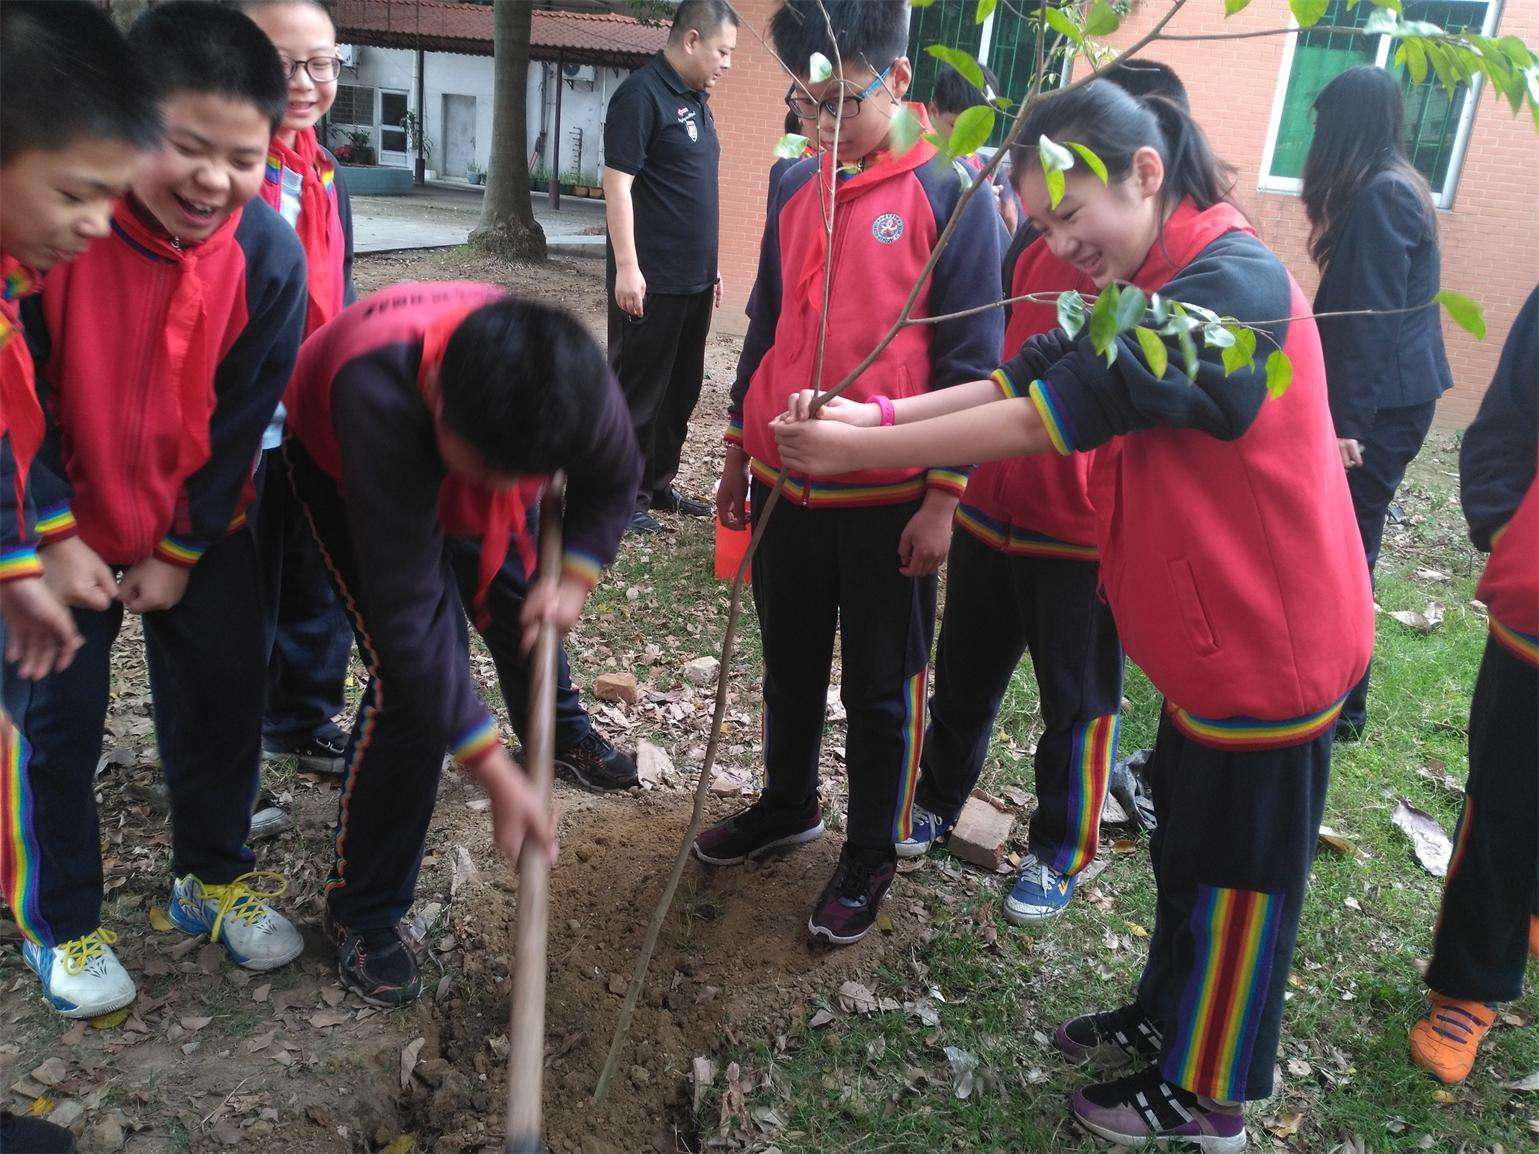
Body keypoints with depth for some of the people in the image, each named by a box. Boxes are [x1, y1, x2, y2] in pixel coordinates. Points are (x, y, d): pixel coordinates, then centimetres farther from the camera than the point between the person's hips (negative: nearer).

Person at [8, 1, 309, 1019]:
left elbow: (243, 419, -8)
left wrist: (182, 552, -6)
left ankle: (214, 879, 36)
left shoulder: (268, 253, -16)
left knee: (223, 706, 11)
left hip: (203, 535, 2)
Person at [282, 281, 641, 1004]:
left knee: (520, 601, 18)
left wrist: (573, 578, -23)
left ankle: (562, 733, 54)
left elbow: (613, 482, -9)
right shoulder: (382, 399, -48)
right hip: (341, 464, -4)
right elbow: (408, 613, -46)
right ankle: (361, 909, 2)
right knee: (412, 678, -16)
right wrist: (494, 775, -43)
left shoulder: (572, 379, -35)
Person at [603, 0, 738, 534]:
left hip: (694, 280, 9)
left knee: (680, 391, 15)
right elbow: (617, 183, -17)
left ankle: (657, 485, 27)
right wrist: (627, 267, -22)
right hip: (650, 282, -9)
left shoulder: (696, 100, 16)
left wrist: (709, 265, 22)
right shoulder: (642, 94, -11)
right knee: (638, 392, 0)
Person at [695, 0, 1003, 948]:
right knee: (790, 665, 19)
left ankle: (871, 858, 26)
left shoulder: (952, 196, -9)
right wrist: (740, 457, 15)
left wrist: (943, 498, -13)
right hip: (786, 484, 5)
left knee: (881, 690, 9)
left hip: (888, 499, -5)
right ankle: (789, 805, 41)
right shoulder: (798, 186, 7)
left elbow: (970, 358, -10)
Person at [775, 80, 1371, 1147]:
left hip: (1269, 647, -9)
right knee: (1187, 847, 23)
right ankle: (1166, 1020, 44)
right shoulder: (1152, 288, 7)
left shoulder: (1232, 283, -26)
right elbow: (1020, 379, -2)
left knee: (1239, 875, 9)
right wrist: (874, 414, -15)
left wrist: (857, 450, -24)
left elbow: (1040, 421, -29)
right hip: (1207, 639, 9)